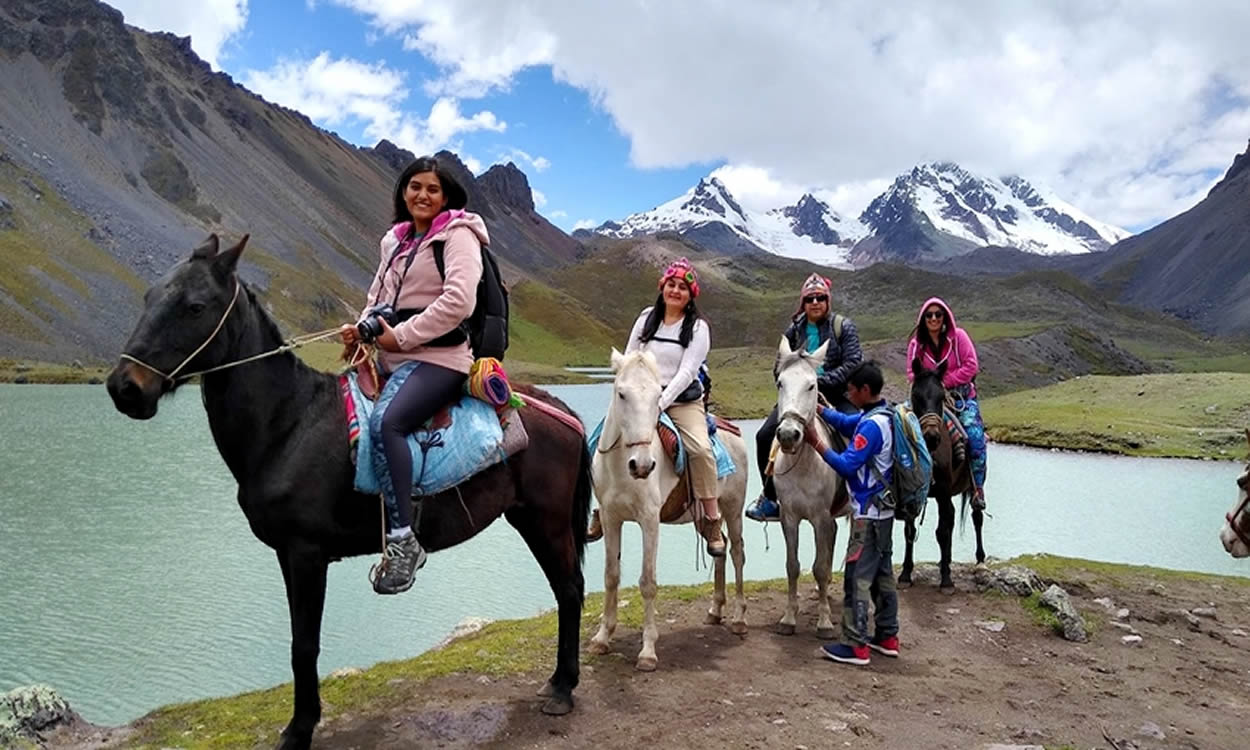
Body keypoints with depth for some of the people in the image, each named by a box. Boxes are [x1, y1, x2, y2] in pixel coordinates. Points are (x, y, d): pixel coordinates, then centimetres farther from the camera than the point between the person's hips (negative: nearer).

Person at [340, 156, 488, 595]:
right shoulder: (395, 240, 20)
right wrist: (361, 329, 6)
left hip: (440, 358, -9)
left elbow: (458, 301, -18)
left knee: (390, 422, -30)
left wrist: (401, 335, -15)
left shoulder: (458, 236, -4)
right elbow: (378, 297, 27)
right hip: (391, 356, 9)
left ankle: (403, 541, -27)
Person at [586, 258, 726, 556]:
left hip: (683, 401, -3)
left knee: (701, 448, -26)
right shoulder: (647, 318, 8)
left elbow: (686, 373, -12)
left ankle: (711, 522, -14)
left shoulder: (698, 328, -3)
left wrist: (660, 403, -22)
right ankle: (604, 511, 4)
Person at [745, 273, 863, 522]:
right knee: (765, 436, -9)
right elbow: (779, 368, 12)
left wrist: (821, 381, -18)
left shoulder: (844, 327, 0)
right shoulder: (794, 330, 9)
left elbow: (853, 364, -8)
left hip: (835, 394, -3)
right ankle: (770, 497, 6)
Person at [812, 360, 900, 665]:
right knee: (882, 574, 16)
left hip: (868, 514, -10)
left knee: (857, 577, -5)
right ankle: (888, 637, 25)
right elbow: (845, 423, 20)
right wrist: (819, 408, 10)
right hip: (884, 510, 10)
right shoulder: (884, 416, 8)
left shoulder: (871, 425, -22)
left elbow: (847, 465, -23)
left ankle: (855, 646, -1)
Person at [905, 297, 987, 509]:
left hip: (961, 396, -2)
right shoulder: (916, 344, 6)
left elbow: (971, 365, -6)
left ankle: (978, 486, -9)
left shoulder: (958, 336, -1)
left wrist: (945, 381, -14)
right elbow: (912, 374, 6)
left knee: (975, 436, -22)